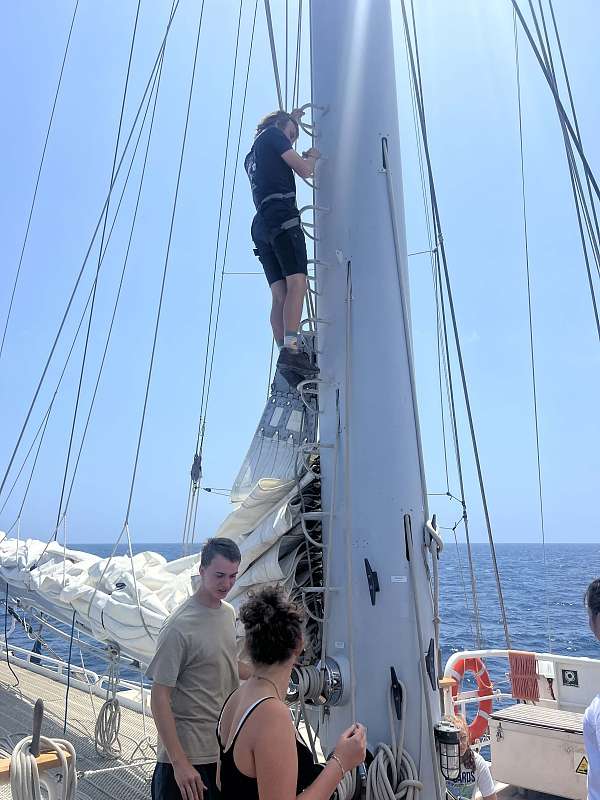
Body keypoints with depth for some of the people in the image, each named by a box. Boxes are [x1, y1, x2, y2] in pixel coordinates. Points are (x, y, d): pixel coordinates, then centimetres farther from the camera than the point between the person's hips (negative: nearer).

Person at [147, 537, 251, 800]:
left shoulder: (229, 612, 3)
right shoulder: (179, 627, -22)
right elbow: (159, 697, -19)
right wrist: (179, 763, -20)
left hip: (226, 748, 7)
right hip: (189, 756, -7)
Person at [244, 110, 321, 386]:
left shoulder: (251, 156, 34)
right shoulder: (273, 135, 11)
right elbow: (304, 170, 1)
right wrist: (312, 156, 21)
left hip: (261, 225, 8)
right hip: (282, 216, -8)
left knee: (279, 294, -5)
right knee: (297, 282, -20)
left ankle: (285, 353, -16)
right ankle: (291, 349, -35)